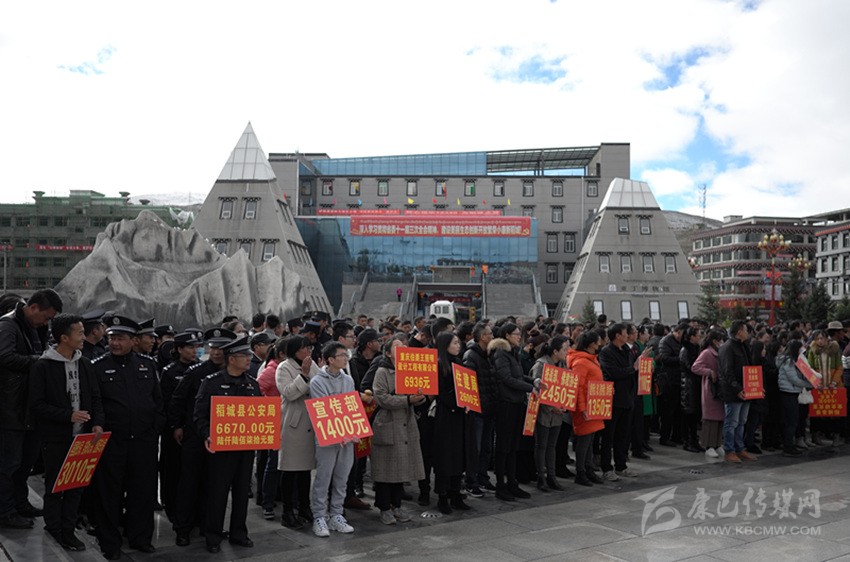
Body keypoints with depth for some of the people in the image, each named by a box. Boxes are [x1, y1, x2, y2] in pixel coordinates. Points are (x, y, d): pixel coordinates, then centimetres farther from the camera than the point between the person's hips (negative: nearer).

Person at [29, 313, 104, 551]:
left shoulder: (84, 363, 6)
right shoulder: (43, 366, -9)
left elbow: (95, 397, 9)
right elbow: (37, 404, -11)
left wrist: (97, 422, -5)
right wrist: (68, 415, -18)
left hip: (81, 436, 5)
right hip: (55, 438, -4)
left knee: (76, 485, 9)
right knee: (54, 486, 8)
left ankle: (67, 529, 22)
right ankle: (54, 528, 24)